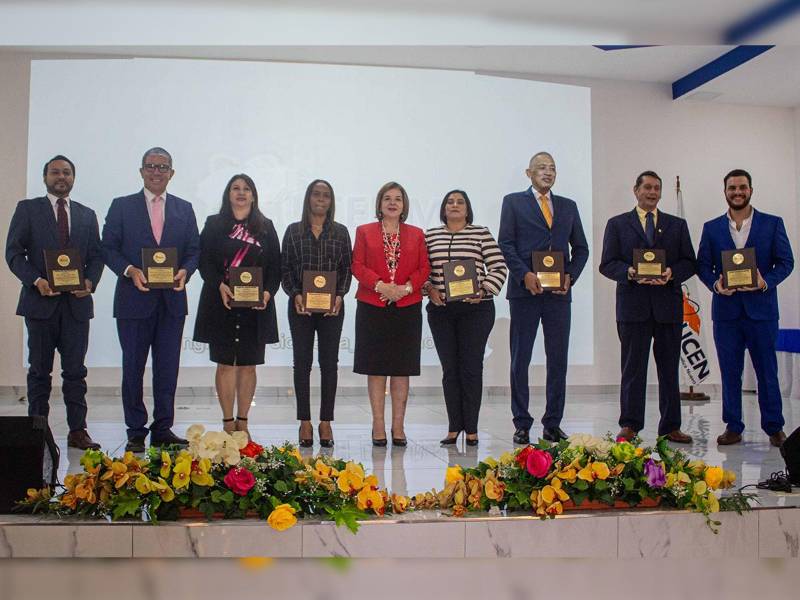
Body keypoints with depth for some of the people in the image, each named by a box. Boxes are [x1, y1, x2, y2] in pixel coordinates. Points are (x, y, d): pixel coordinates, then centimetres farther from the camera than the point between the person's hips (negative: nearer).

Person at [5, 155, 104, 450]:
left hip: (77, 302, 2)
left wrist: (90, 281, -8)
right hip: (40, 301, -2)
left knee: (75, 370, 2)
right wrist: (36, 281, -15)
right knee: (39, 370, 6)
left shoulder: (87, 214, 14)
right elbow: (14, 252, 0)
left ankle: (78, 431, 6)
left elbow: (96, 255, 12)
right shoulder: (27, 209, 6)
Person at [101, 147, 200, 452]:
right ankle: (136, 432, 13)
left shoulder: (184, 209, 12)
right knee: (133, 367, 3)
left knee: (168, 369, 6)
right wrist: (130, 271, -15)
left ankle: (163, 429, 15)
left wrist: (185, 271, -10)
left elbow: (193, 250, 10)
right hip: (134, 299, -2)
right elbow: (108, 248, 1)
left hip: (172, 300, 2)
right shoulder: (122, 206, 5)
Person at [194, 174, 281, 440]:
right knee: (225, 364, 1)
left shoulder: (266, 227, 11)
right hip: (221, 304, -1)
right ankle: (228, 423, 10)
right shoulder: (214, 224, 8)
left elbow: (275, 266, 7)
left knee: (248, 365, 4)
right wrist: (220, 285, -17)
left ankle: (242, 422, 13)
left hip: (256, 306, 1)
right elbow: (205, 261, 0)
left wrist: (268, 292, -10)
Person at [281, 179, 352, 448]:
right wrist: (295, 294, -10)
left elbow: (347, 268, 6)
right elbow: (285, 268, 5)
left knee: (329, 363, 1)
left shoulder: (340, 232, 9)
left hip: (332, 306, 0)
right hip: (300, 306, 0)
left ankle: (326, 422, 7)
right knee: (302, 362, 1)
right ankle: (305, 422, 7)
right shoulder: (294, 231, 8)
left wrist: (340, 295, -9)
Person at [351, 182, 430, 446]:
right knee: (375, 368, 0)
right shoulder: (364, 232, 9)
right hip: (372, 307, -1)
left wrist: (405, 288, -11)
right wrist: (380, 286, -14)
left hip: (407, 307, 1)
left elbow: (424, 268, 5)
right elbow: (357, 266, 0)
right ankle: (378, 427, 7)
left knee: (402, 369, 3)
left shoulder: (416, 234, 12)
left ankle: (398, 427, 9)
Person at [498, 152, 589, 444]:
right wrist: (524, 275, -14)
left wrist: (570, 276, -2)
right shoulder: (513, 202, 8)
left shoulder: (568, 206, 18)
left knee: (558, 359, 4)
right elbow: (505, 244, -1)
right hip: (525, 290, -3)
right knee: (520, 359, 1)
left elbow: (580, 248, 15)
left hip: (559, 292, 3)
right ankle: (522, 425, 8)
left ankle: (553, 424, 13)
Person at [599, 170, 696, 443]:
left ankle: (670, 426, 12)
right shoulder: (617, 224, 10)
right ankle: (629, 425, 4)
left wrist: (671, 273, -10)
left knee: (669, 368, 5)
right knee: (633, 367, -1)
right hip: (633, 305, -2)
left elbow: (689, 262, 10)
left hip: (668, 304, 2)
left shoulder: (677, 225, 16)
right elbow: (607, 264, 3)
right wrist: (630, 272, -16)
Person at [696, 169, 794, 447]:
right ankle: (733, 427, 14)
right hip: (726, 310, 1)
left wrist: (766, 281, -16)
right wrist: (715, 284, -14)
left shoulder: (773, 224, 5)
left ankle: (774, 427, 14)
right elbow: (702, 265, 7)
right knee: (730, 372, 6)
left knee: (767, 371, 3)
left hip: (761, 308, -1)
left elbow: (786, 261, 2)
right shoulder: (712, 228, 9)